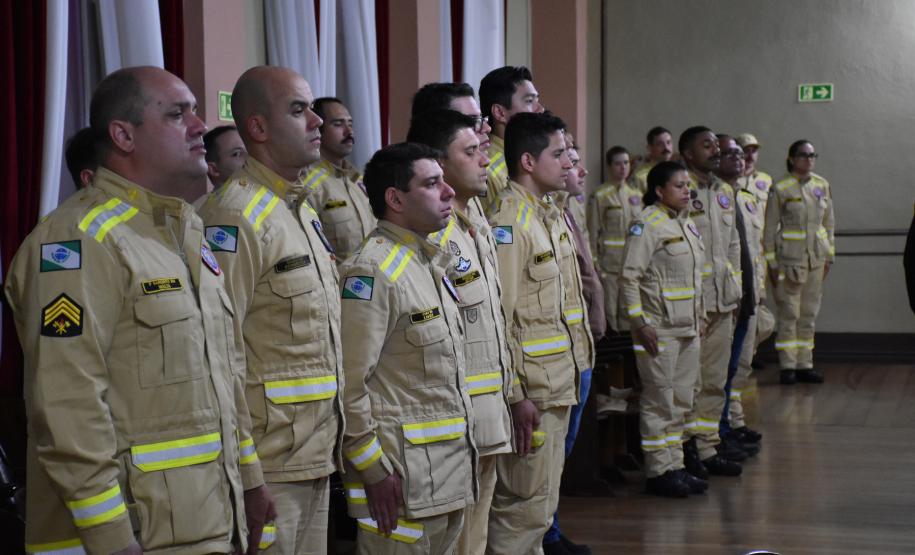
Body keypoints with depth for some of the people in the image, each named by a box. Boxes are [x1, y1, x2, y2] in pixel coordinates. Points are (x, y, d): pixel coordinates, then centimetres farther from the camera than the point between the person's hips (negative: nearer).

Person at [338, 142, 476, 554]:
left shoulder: (432, 264, 14)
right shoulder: (372, 271, -15)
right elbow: (348, 384, -20)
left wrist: (463, 458, 18)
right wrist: (374, 471, -17)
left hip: (450, 475, 9)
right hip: (402, 477, -9)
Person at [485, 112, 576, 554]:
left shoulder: (547, 215, 15)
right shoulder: (507, 221, -15)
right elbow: (497, 318, -20)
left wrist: (565, 378, 17)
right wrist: (516, 396, -21)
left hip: (556, 384, 9)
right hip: (529, 390, -9)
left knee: (540, 501, 15)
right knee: (527, 505, -4)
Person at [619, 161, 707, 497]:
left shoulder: (688, 224, 15)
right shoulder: (647, 224, -11)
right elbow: (629, 277, -16)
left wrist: (700, 316, 18)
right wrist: (639, 322, -19)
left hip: (688, 328, 8)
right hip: (659, 328, -8)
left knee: (682, 400, 11)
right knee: (659, 400, -2)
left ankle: (675, 466, 20)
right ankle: (658, 471, 5)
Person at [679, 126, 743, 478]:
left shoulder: (725, 192, 16)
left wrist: (735, 291, 16)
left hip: (722, 302, 8)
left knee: (715, 382, 11)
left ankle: (706, 449, 18)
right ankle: (685, 449, 6)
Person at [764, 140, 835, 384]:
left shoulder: (822, 185, 7)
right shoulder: (781, 189, -6)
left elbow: (829, 222, 14)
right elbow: (770, 227, -4)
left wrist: (829, 255, 10)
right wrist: (772, 262, -7)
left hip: (816, 257, 5)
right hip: (789, 257, -5)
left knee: (809, 313, 8)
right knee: (789, 313, -3)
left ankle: (805, 364, 14)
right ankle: (787, 366, 3)